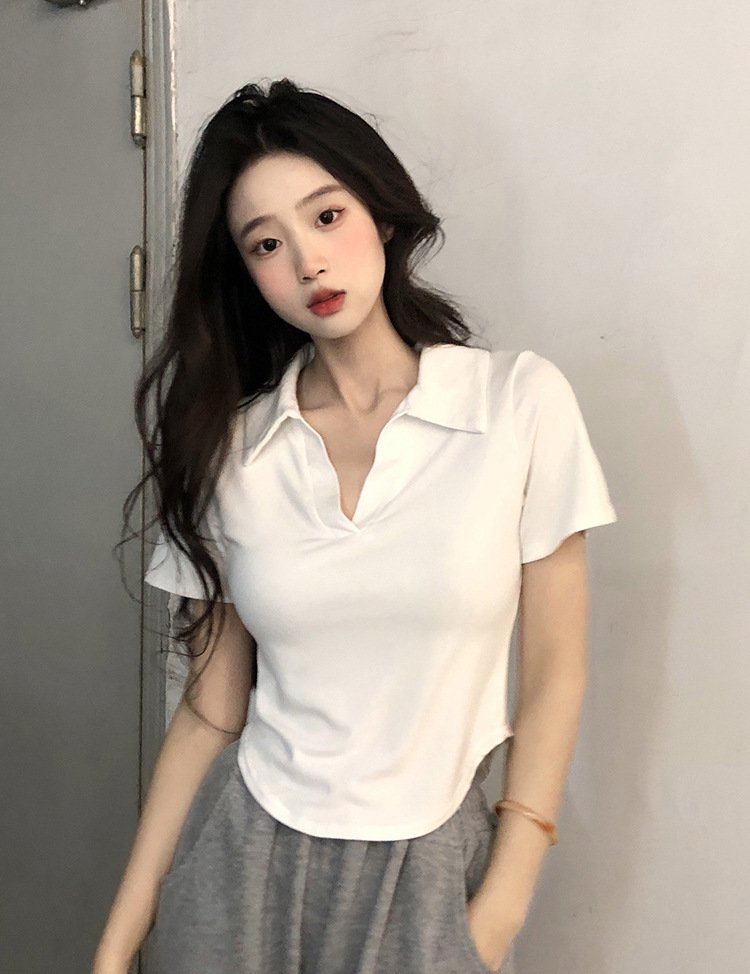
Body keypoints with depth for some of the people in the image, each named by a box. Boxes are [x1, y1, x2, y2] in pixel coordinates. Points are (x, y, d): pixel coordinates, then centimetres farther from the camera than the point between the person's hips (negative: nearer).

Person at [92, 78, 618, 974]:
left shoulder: (520, 401, -8)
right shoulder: (227, 446, -2)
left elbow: (553, 675, -5)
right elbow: (213, 707, 1)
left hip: (427, 865, -1)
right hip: (245, 853, 2)